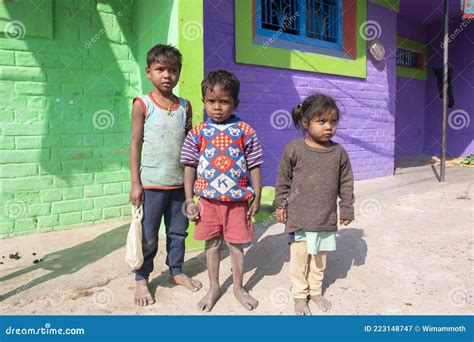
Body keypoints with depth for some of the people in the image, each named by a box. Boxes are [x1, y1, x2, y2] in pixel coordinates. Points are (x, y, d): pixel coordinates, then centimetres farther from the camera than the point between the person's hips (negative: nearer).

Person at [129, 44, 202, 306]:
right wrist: (135, 183, -9)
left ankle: (176, 271, 35)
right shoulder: (142, 104, -5)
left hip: (179, 183, 4)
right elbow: (135, 144, -6)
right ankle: (141, 280, 24)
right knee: (148, 237, 6)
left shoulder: (185, 106, 5)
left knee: (178, 231, 16)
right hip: (151, 183, -3)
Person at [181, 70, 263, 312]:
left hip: (237, 200, -1)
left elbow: (254, 166, -1)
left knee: (236, 245, 11)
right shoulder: (198, 133, -2)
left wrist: (256, 198, -1)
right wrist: (189, 200, -1)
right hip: (208, 200, 1)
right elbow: (190, 167, 2)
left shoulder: (245, 131, -5)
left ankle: (239, 287, 33)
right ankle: (214, 288, 34)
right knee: (212, 244, 15)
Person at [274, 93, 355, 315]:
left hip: (326, 218, 3)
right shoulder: (294, 149, -10)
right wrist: (280, 205, 1)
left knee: (320, 258, 17)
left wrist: (347, 210, 7)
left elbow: (346, 184, 5)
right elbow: (283, 180, -1)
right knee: (299, 257, 7)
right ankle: (300, 295, 25)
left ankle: (316, 291, 36)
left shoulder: (339, 152, -3)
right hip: (299, 217, -2)